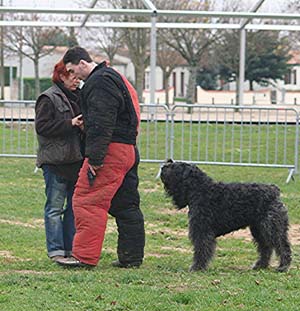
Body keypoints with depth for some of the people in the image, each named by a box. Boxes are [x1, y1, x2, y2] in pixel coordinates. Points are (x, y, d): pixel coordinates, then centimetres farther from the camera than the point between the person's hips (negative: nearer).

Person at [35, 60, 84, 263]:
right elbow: (42, 126, -14)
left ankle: (71, 248, 16)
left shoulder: (78, 97, 17)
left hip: (75, 160, 8)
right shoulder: (49, 99, -6)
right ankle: (56, 251, -2)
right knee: (55, 206, -4)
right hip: (55, 162, -8)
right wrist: (70, 124, -19)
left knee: (76, 205, 9)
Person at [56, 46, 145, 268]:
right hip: (129, 150, 11)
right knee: (126, 205, 11)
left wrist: (95, 159, -21)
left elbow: (102, 124, -19)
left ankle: (85, 256, -11)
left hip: (111, 150, -11)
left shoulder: (99, 82, -11)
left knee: (87, 200, -10)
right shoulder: (115, 78, 23)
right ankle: (132, 256, 14)